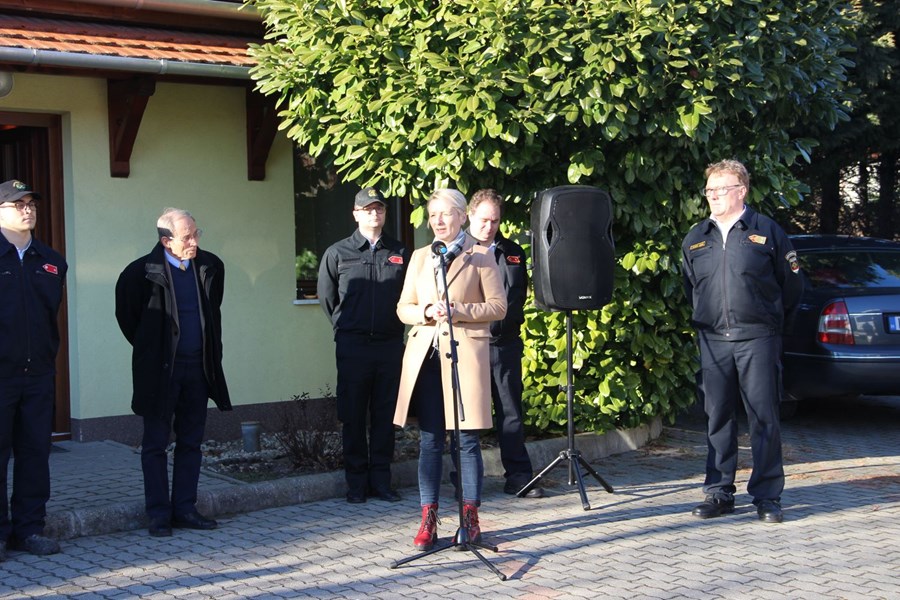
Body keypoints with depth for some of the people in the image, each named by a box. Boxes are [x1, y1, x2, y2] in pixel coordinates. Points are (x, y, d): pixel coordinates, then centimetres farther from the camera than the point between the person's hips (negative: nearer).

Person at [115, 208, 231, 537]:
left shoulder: (211, 267, 3)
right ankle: (158, 513, 8)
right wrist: (148, 348, 8)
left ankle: (184, 509, 16)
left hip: (199, 369, 4)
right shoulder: (141, 272, -10)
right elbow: (126, 316, 4)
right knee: (155, 444, 2)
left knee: (191, 442, 9)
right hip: (160, 371, -4)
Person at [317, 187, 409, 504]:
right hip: (352, 345, -1)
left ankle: (381, 478, 13)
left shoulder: (400, 253, 7)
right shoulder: (338, 253, 3)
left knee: (385, 414, 6)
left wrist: (397, 324, 8)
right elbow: (326, 295, 12)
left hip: (390, 344, 1)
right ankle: (357, 481, 9)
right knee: (353, 415, 2)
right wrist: (345, 326, 11)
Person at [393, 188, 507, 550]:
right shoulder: (419, 258, 16)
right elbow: (403, 308, 15)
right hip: (425, 355, 4)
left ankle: (470, 518, 7)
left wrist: (460, 311, -14)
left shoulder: (480, 257, 4)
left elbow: (498, 306, 0)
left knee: (466, 439, -2)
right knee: (429, 439, 3)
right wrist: (426, 312, -7)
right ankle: (428, 521, 6)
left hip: (464, 354, -3)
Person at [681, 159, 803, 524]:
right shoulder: (695, 238, 12)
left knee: (764, 418, -2)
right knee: (717, 418, 5)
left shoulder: (766, 231, 1)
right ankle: (719, 493, 13)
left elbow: (791, 284, 8)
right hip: (713, 341, 4)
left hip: (757, 340, -3)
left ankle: (767, 497, 4)